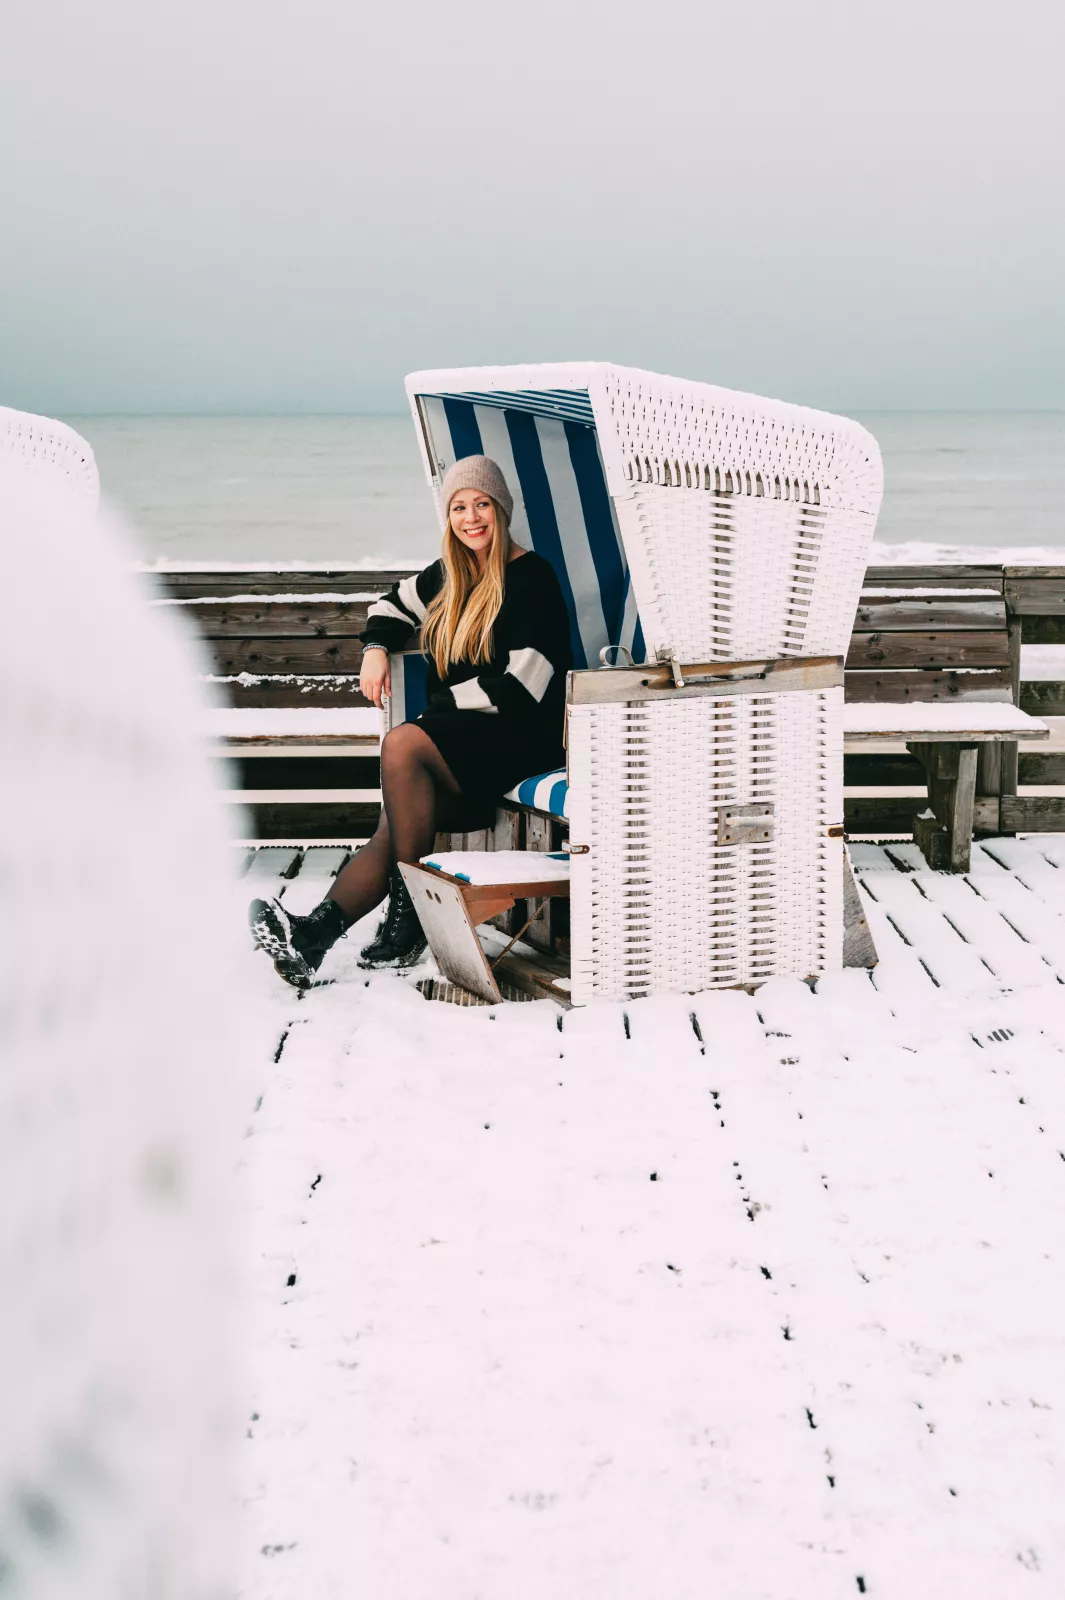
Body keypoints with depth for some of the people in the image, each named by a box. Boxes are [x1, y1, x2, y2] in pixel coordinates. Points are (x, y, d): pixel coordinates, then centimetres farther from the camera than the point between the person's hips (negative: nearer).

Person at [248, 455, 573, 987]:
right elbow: (394, 604, 37)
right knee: (394, 825, -20)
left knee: (403, 744, -31)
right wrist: (376, 649, 15)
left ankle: (407, 921, -29)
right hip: (463, 744, 7)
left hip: (523, 739, -6)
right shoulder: (450, 575, 16)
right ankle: (315, 933, -38)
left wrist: (439, 703, -8)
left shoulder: (532, 577, -6)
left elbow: (522, 687, -15)